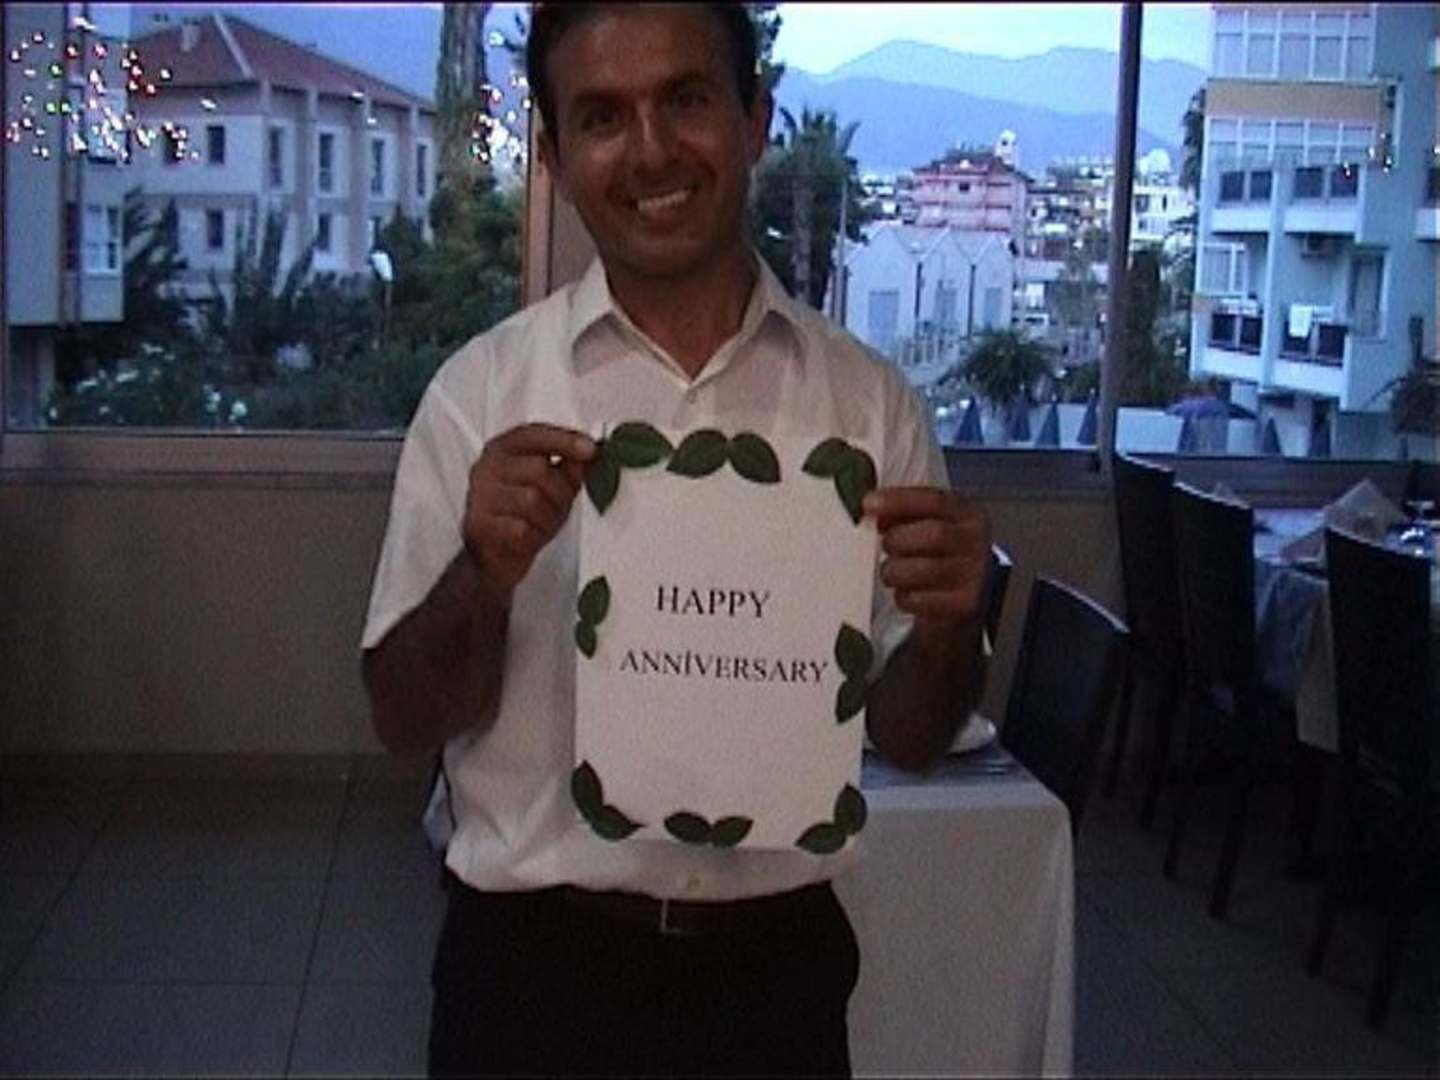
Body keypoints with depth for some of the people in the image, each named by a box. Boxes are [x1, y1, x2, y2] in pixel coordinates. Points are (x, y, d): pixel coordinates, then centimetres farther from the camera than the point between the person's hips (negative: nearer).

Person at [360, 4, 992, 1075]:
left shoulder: (867, 400, -4)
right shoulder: (481, 391, -7)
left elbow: (907, 738, 2)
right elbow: (405, 721, -4)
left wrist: (948, 626, -19)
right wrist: (483, 578, -23)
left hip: (777, 971, 1)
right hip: (532, 966, -1)